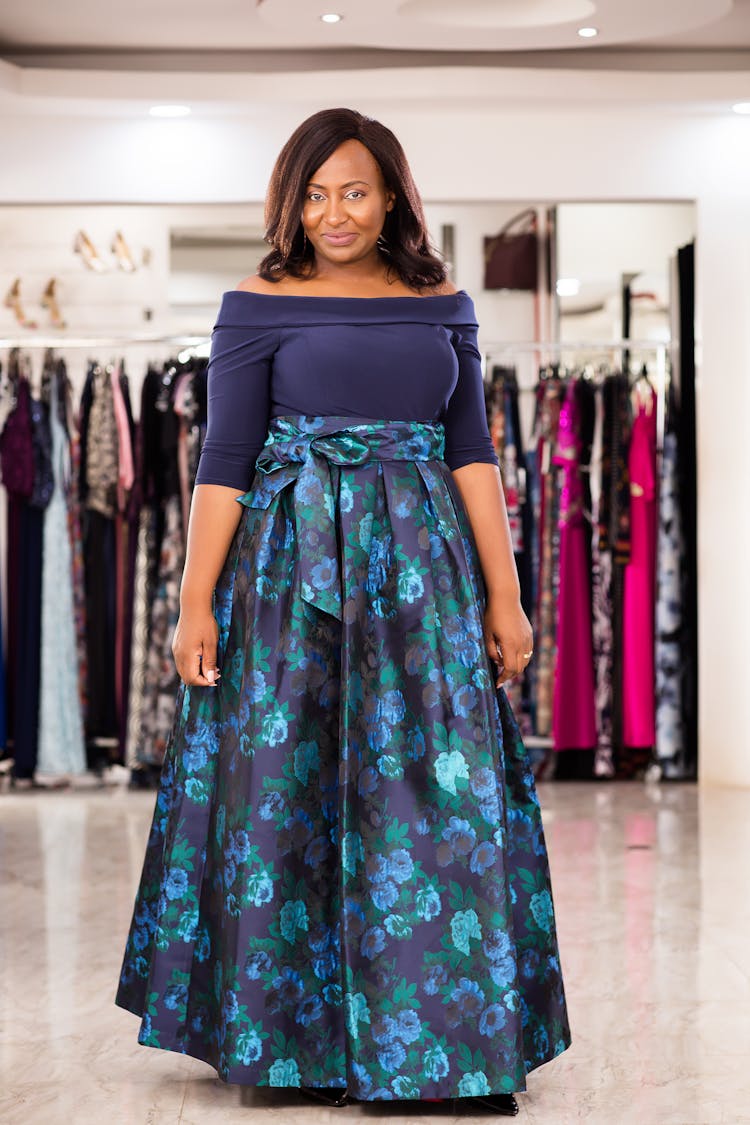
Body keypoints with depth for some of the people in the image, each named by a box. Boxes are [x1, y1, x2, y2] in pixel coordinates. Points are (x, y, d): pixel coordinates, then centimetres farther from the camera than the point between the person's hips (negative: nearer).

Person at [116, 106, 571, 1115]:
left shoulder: (443, 305, 9)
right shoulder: (258, 306, 1)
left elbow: (473, 453, 8)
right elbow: (225, 461, -2)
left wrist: (505, 597, 3)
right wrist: (197, 604, -7)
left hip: (421, 569, 2)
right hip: (294, 570, -2)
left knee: (440, 794, -1)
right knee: (290, 793, 0)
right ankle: (306, 1042, 13)